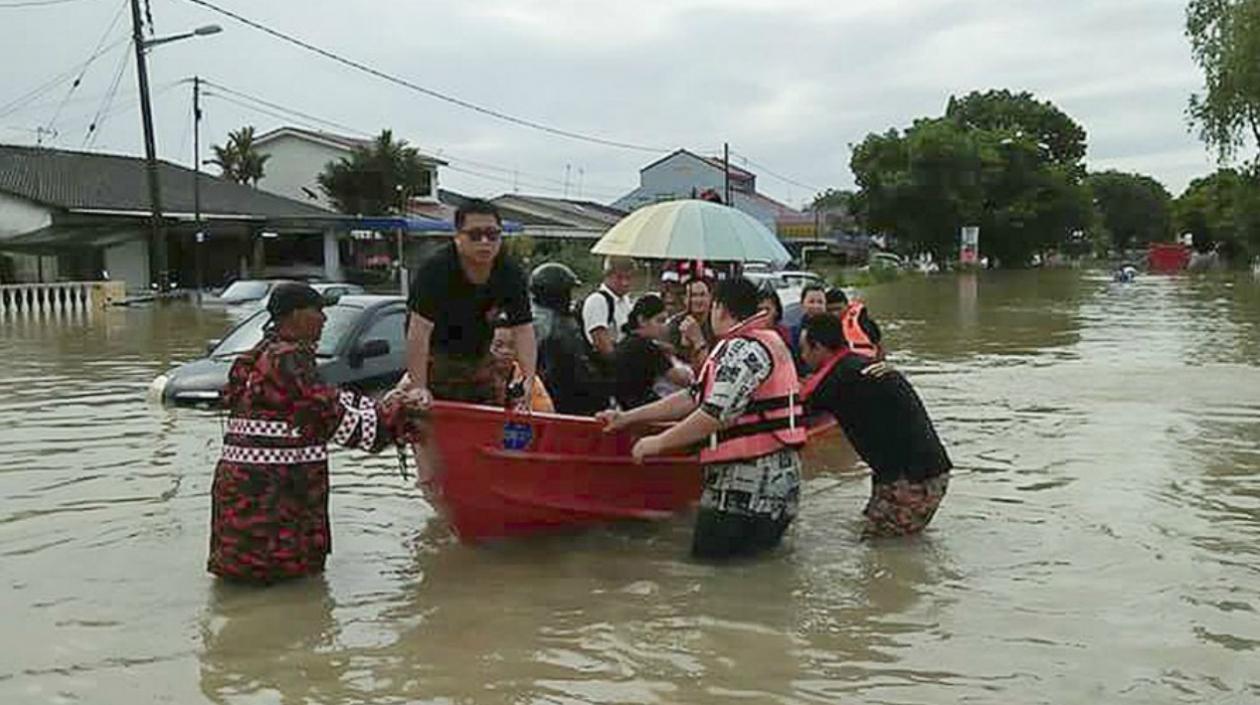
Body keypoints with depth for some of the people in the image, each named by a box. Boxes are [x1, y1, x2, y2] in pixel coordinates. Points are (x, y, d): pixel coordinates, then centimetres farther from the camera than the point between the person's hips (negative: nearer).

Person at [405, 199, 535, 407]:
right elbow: (419, 330, -28)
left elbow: (523, 330, -10)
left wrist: (528, 379, -23)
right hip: (435, 357, -4)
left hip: (480, 361, 5)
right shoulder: (436, 269, -23)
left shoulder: (511, 274, -8)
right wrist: (419, 388, -33)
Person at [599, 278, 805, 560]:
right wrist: (627, 418, 15)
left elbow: (717, 413, -23)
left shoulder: (745, 348, -16)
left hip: (752, 481, -10)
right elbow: (695, 398, 17)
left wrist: (659, 442, -12)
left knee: (709, 555, -4)